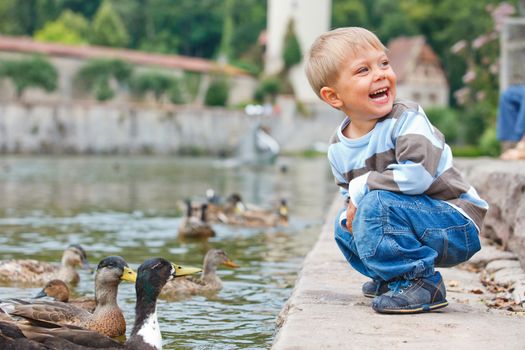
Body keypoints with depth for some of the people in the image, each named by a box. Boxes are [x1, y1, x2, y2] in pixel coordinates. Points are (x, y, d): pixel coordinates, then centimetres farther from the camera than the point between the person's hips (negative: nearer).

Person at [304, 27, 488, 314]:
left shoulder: (407, 118, -19)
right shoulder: (337, 149, 2)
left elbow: (417, 176, -34)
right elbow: (351, 196, 16)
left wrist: (362, 187, -22)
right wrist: (350, 214, -9)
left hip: (457, 228, -8)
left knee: (376, 203, -28)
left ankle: (420, 282, -16)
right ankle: (391, 277, 24)